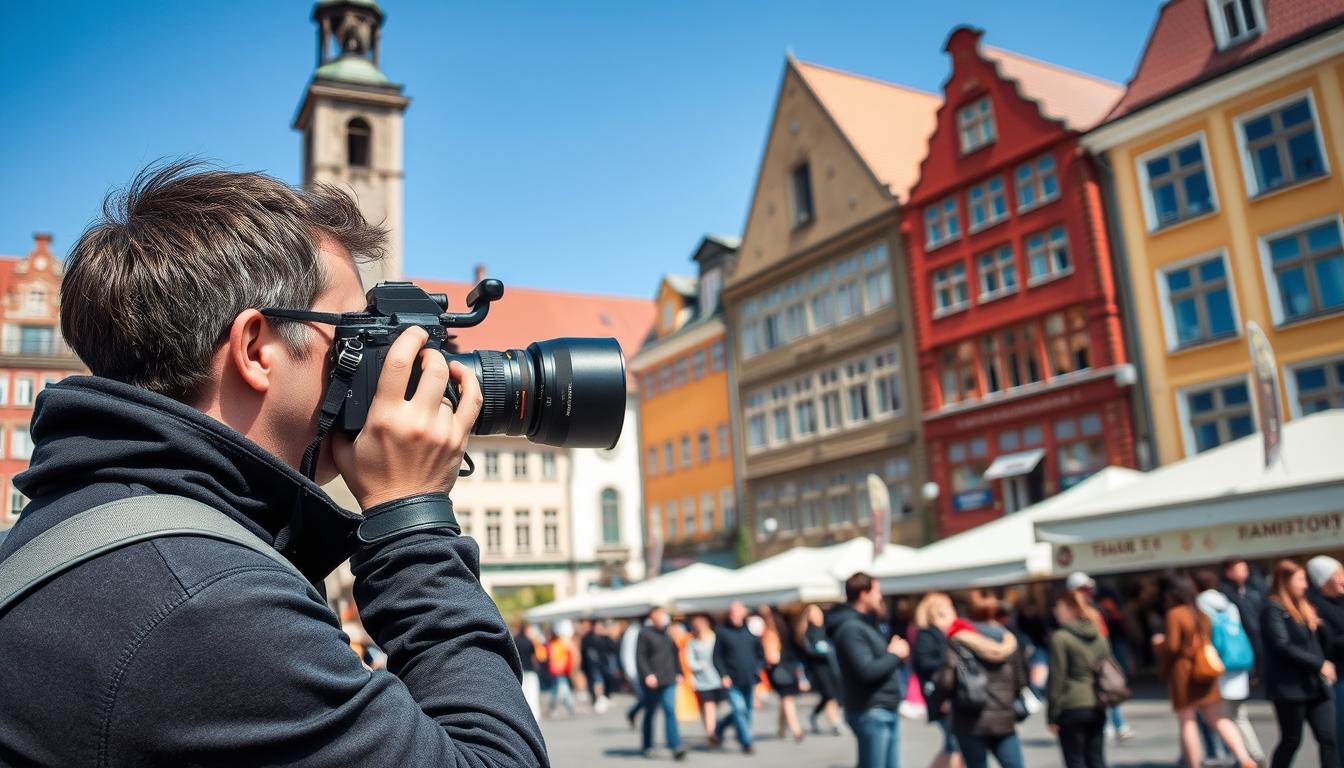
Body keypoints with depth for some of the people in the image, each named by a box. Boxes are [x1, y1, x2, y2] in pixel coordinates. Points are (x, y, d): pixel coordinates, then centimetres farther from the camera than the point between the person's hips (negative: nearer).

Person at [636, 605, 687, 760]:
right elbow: (640, 656, -9)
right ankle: (647, 746, 24)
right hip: (652, 681, -4)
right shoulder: (645, 633, -4)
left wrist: (678, 673, 14)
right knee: (650, 712, 9)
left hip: (669, 680, 4)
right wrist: (647, 675, -19)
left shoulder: (668, 634, 12)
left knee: (670, 711, -8)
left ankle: (675, 747, -13)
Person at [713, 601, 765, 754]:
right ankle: (746, 743, 2)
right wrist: (724, 675, -12)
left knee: (746, 711, 10)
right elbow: (717, 656, -2)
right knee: (739, 709, -13)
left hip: (749, 681, 4)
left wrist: (757, 670, -2)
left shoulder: (750, 630, 4)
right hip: (732, 681, -4)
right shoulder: (722, 632, -3)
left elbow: (761, 654, 12)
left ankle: (720, 727, 33)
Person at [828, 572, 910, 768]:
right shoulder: (850, 628, -17)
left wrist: (897, 654, 4)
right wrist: (895, 655, -11)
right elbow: (866, 670, -25)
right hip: (871, 713, -10)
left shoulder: (866, 624, 16)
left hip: (887, 710, 10)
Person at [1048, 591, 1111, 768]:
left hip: (1072, 708, -6)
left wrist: (1052, 715, -6)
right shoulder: (1099, 637, 9)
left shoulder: (1060, 638, -12)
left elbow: (1057, 678, -12)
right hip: (1097, 709, 6)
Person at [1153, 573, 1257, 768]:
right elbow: (1210, 640, 16)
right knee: (1217, 719, 10)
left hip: (1183, 671, -6)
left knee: (1187, 721, 2)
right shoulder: (1201, 613, 11)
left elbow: (1172, 646, -16)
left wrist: (1159, 643, 4)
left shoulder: (1175, 614, -11)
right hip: (1206, 672, 7)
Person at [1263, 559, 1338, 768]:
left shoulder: (1303, 607, 17)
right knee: (1291, 740, 2)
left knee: (1329, 738, 0)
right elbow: (1283, 646, -18)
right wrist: (1319, 664, -16)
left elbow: (1313, 643, 22)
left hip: (1314, 685, 7)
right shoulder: (1273, 608, -10)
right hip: (1289, 686, -7)